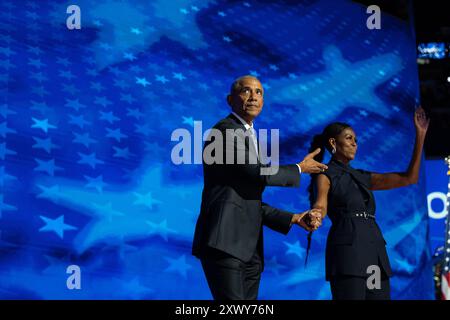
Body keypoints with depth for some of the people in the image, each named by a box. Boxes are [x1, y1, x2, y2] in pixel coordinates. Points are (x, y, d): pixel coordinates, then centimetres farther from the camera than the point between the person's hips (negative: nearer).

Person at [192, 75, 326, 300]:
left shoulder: (249, 138, 26)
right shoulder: (226, 129, -2)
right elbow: (259, 174, -15)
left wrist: (294, 219, 13)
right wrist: (300, 168, 2)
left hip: (249, 248, 9)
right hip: (223, 242, -9)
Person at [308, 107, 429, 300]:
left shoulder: (363, 177, 22)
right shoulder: (325, 175, 5)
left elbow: (409, 178, 19)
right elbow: (320, 206, -13)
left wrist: (420, 136, 17)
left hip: (375, 251, 7)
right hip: (347, 250, -7)